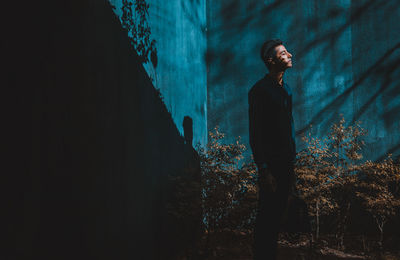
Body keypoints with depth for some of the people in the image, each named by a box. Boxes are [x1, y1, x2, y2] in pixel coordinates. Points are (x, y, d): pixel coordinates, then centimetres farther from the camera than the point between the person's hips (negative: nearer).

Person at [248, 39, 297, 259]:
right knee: (266, 218, -2)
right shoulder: (259, 90, -10)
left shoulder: (285, 89, 16)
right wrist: (264, 170, -18)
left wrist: (291, 165, 17)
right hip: (271, 164, -8)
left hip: (285, 163, 8)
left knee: (277, 215, 13)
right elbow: (255, 134, -13)